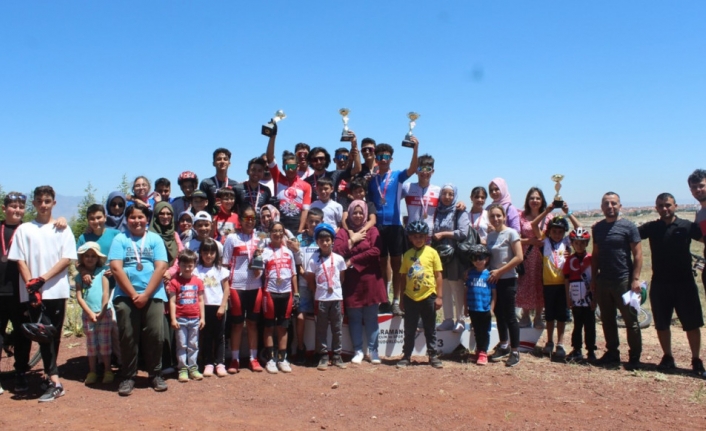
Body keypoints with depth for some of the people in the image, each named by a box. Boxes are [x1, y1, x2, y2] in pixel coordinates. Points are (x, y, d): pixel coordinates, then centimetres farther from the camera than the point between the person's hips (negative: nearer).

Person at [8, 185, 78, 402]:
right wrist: (31, 284, -10)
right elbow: (20, 260, 3)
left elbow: (67, 258, -1)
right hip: (33, 292, 0)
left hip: (57, 290, 0)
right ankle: (54, 380, -5)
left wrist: (43, 278, -12)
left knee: (54, 334, 7)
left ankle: (49, 373, 19)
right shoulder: (24, 229, 8)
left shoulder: (62, 229, 7)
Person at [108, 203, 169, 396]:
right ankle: (128, 377, 15)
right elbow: (116, 268, -3)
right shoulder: (120, 239, 7)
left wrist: (145, 295, -10)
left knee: (154, 335, -2)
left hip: (153, 296, 0)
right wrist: (133, 294, -10)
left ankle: (156, 374, 13)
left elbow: (161, 267, -2)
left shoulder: (155, 239, 7)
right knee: (128, 337, 1)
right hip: (125, 296, 0)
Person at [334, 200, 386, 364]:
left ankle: (373, 350, 14)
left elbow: (375, 251, -11)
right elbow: (337, 252, -5)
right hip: (351, 281, 1)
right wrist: (352, 240, -9)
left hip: (370, 280, -1)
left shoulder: (372, 230, 5)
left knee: (371, 317, 4)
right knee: (354, 317, 4)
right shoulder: (343, 232, 8)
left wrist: (352, 260, -11)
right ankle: (358, 350, 14)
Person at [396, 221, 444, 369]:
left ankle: (433, 356, 20)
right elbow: (404, 277, 8)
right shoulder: (407, 254, 4)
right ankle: (406, 356, 18)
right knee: (409, 330, 9)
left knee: (430, 329, 10)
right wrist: (402, 297, 7)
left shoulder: (432, 252, -2)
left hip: (428, 296, -2)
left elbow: (438, 276, -1)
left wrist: (439, 296, -4)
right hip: (411, 297, 2)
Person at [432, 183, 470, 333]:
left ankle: (461, 319, 5)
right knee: (445, 289, 8)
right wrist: (432, 236, 1)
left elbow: (463, 233, -12)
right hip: (440, 255, 5)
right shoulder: (438, 212, 14)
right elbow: (433, 232, 21)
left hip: (454, 256, -5)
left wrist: (443, 234, -10)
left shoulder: (460, 212, -1)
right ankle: (448, 319, 14)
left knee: (457, 289, -2)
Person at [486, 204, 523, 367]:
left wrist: (499, 271, -16)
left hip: (508, 280, -6)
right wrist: (489, 272, -2)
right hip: (494, 280, 6)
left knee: (509, 316, -2)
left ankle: (515, 351, 9)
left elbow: (519, 257, -16)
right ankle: (503, 346, 28)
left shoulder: (511, 233, -10)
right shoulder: (490, 235, 9)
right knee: (498, 313, 13)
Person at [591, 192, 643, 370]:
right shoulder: (597, 228, 10)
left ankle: (635, 356, 9)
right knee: (607, 320, 12)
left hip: (623, 280, -5)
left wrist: (635, 278, -13)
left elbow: (637, 254, -7)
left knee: (630, 320, 0)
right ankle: (612, 353, 22)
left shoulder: (628, 226, -5)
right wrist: (593, 278, 9)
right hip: (603, 281, 5)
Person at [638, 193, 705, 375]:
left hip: (684, 283, -2)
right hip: (659, 284, 2)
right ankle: (668, 357, 25)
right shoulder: (651, 227, 3)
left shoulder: (687, 226, -2)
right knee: (661, 325, 9)